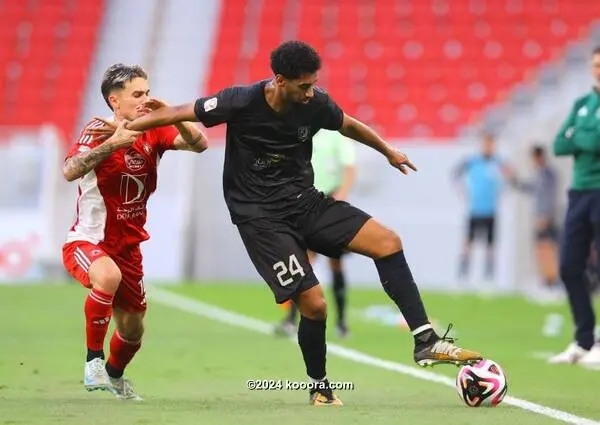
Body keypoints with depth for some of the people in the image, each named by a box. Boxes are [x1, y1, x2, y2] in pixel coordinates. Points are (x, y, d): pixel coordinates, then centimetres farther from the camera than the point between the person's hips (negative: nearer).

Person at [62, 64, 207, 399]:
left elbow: (199, 144, -12)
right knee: (108, 275, -39)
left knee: (133, 329, 15)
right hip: (86, 242, -6)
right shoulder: (100, 130, -15)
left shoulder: (154, 132, -1)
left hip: (128, 247, 6)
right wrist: (112, 143, -41)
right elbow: (70, 171, -31)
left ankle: (114, 375, 48)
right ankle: (94, 359, -22)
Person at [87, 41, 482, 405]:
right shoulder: (241, 102, -19)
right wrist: (124, 128, -3)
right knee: (314, 303, -16)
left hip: (304, 201, 5)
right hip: (261, 216, -5)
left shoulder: (316, 103, -7)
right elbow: (178, 114, -7)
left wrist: (388, 151, 29)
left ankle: (426, 342, -7)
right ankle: (320, 387, 10)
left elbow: (348, 124, 16)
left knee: (388, 242, -13)